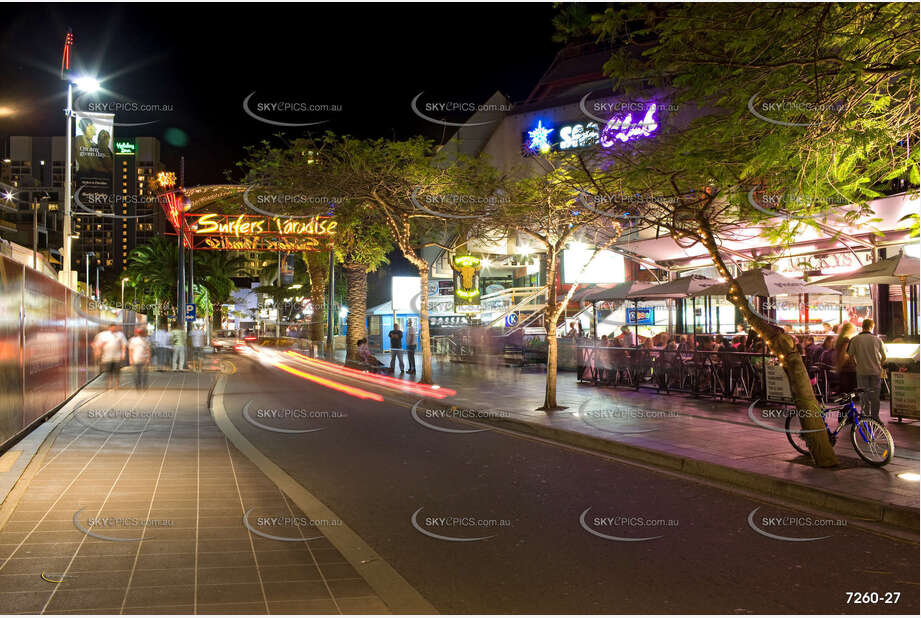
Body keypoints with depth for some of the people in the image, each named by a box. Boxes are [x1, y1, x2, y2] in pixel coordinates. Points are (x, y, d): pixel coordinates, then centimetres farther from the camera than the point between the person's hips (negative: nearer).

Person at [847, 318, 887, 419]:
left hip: (862, 371, -1)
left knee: (864, 395, 6)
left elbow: (851, 355, -1)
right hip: (876, 371, 1)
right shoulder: (877, 339, -3)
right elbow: (884, 357, 2)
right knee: (875, 395, 9)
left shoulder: (855, 340, -5)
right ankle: (875, 417, 14)